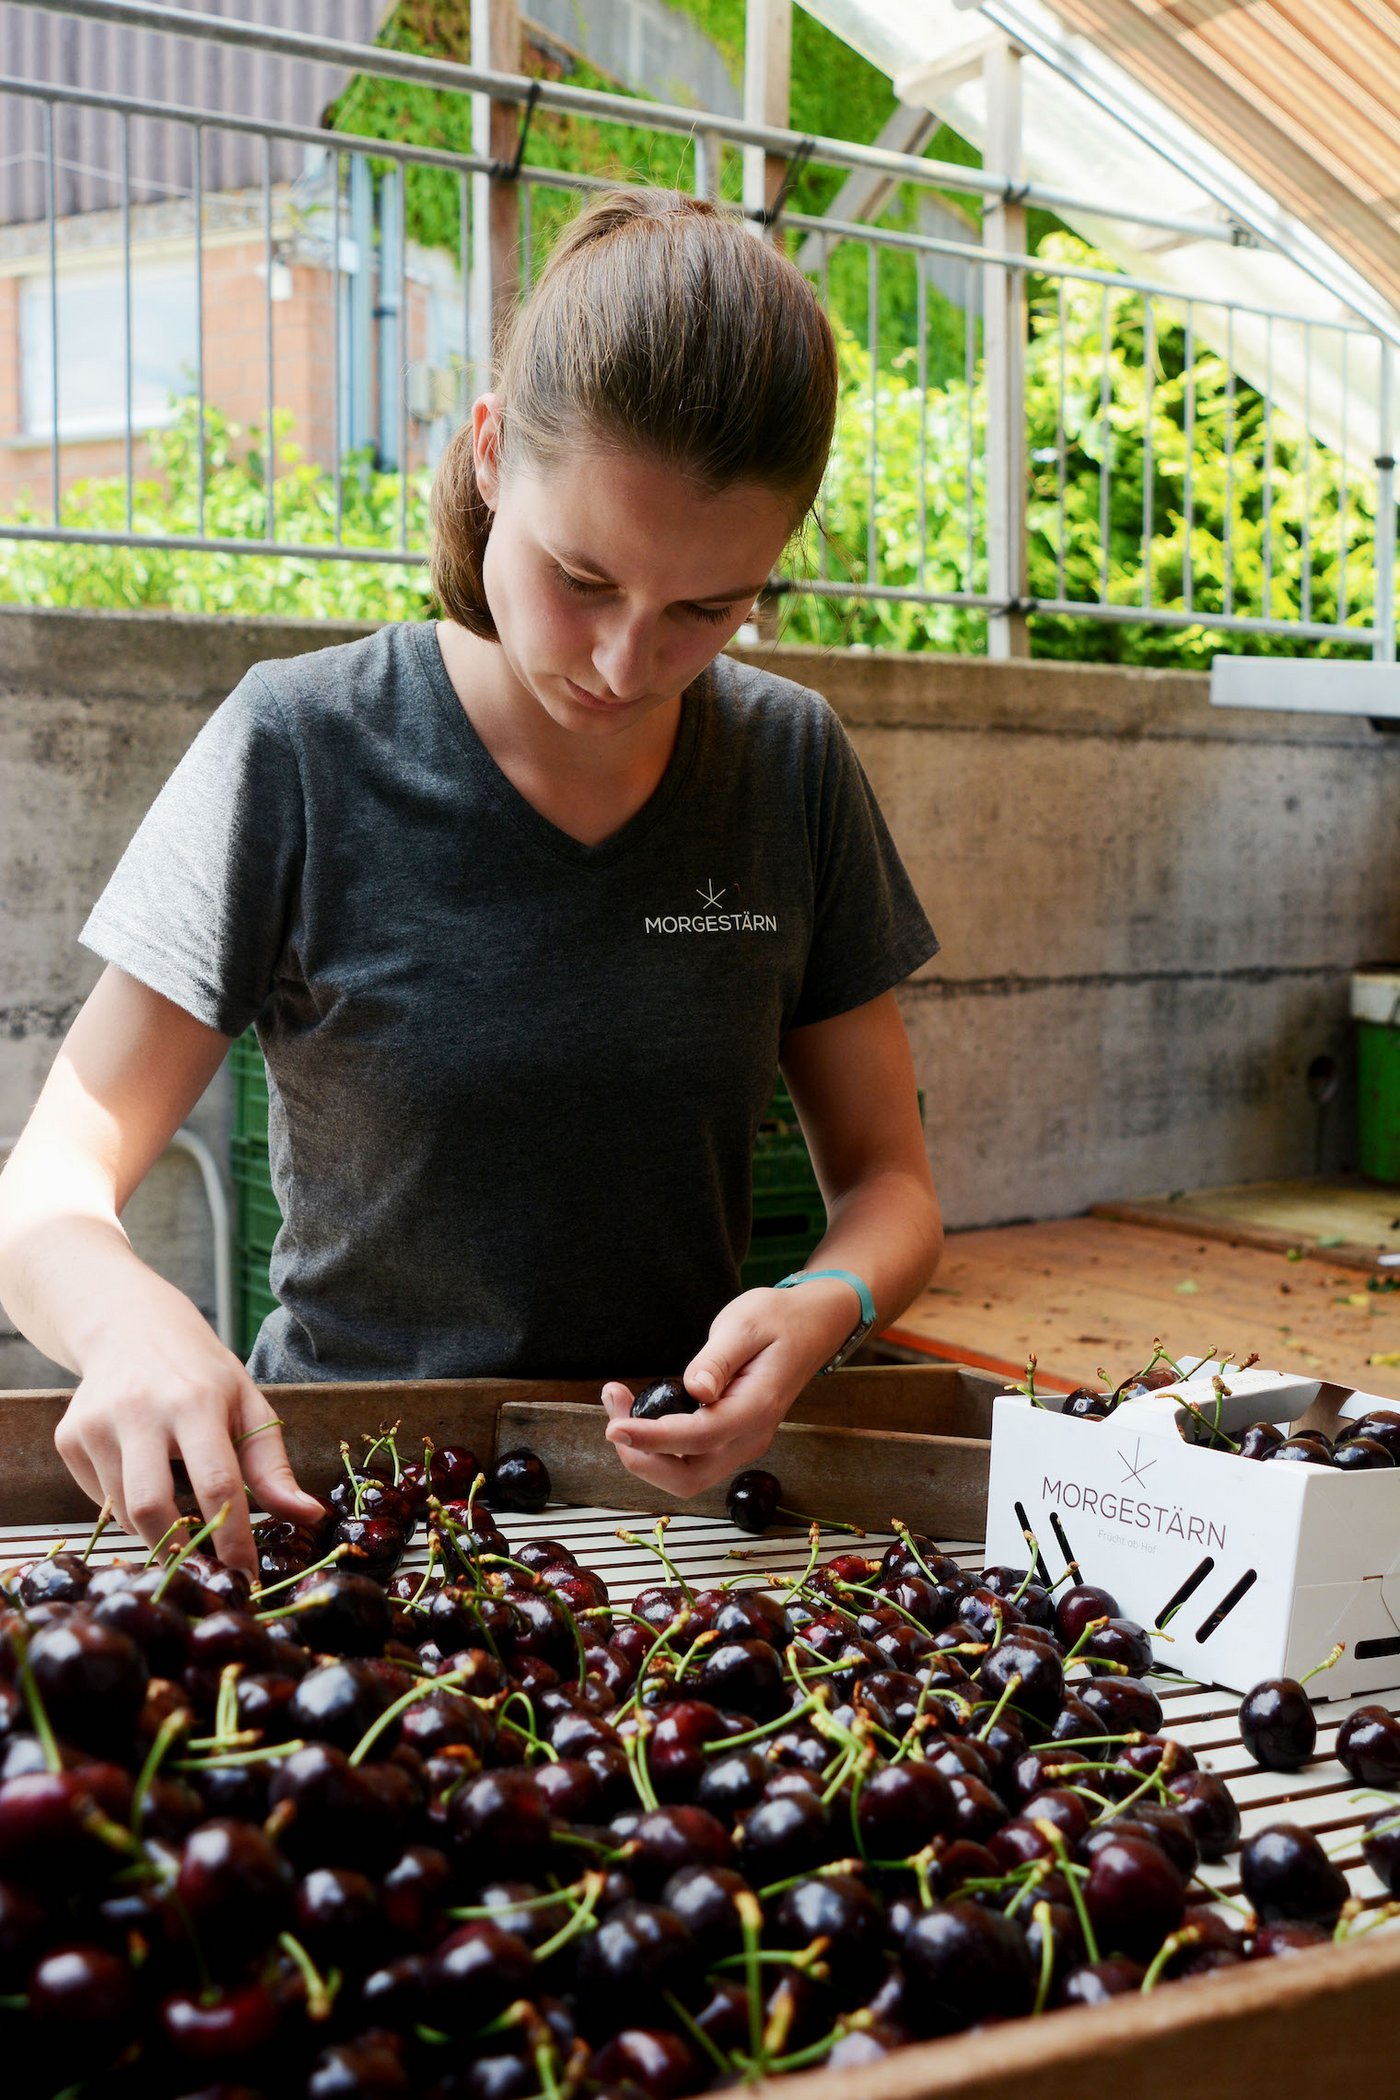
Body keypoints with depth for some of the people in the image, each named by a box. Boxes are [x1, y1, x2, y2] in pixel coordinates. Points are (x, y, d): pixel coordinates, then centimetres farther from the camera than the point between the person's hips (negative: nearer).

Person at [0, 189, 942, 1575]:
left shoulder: (792, 768, -1)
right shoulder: (304, 751, -9)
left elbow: (888, 1180, 6)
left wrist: (822, 1307, -17)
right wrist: (124, 1312, -31)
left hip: (675, 1495, 2)